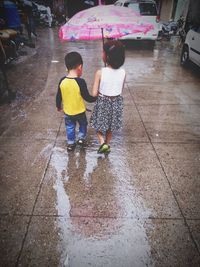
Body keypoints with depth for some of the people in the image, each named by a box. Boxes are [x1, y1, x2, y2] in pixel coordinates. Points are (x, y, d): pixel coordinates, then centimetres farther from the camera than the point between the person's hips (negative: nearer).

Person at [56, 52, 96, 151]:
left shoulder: (62, 81, -10)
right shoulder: (80, 82, -23)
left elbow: (58, 96, 0)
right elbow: (87, 97, -17)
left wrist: (58, 106, 18)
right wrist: (96, 98, 2)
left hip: (67, 112, 3)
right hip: (80, 112, -3)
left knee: (70, 128, 21)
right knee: (83, 124, 26)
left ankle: (70, 144, 31)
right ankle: (81, 138, 31)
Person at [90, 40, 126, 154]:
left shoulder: (100, 73, -22)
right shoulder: (123, 72, -11)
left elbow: (94, 94, -17)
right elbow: (120, 91, 1)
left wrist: (101, 92, 3)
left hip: (103, 102, -3)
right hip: (116, 102, 4)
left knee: (100, 125, 21)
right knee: (110, 127, 23)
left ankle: (103, 143, 7)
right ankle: (107, 145, 37)